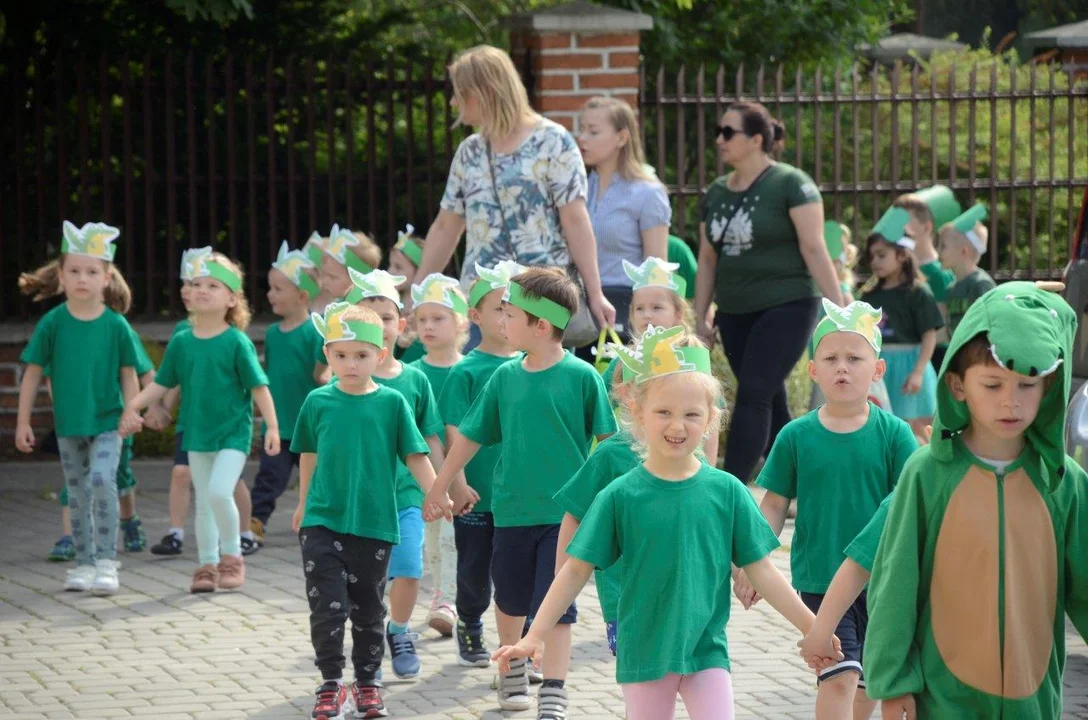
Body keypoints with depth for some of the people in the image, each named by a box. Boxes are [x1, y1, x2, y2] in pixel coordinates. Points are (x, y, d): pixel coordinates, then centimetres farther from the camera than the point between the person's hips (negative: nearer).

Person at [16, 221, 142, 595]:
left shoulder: (116, 325, -6)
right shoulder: (53, 322, -5)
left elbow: (128, 373, 1)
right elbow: (33, 372, 1)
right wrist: (23, 421, 1)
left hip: (107, 421, -2)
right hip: (68, 423, 2)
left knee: (102, 480, -19)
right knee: (77, 493, 9)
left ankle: (106, 561, -12)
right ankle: (84, 563, 20)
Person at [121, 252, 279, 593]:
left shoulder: (236, 342, -10)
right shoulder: (182, 342, 2)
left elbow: (259, 386, -9)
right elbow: (162, 383, 8)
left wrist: (272, 426, -13)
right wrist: (134, 404, -4)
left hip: (233, 433, -5)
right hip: (197, 433, 5)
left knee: (219, 491, -19)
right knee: (203, 501, 10)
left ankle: (232, 556, 0)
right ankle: (207, 565, 20)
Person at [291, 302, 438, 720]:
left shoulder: (392, 403, -3)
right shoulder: (318, 402, 1)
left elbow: (415, 456, -1)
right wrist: (303, 504, 23)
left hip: (374, 523, 0)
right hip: (323, 521, 0)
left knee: (368, 608, 10)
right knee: (327, 605, -6)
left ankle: (367, 684, 23)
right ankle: (330, 685, 3)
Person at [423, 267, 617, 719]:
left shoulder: (581, 376, -10)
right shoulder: (505, 377, 1)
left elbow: (606, 440, -4)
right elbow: (470, 436, 10)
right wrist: (439, 489, 15)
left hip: (565, 512, -4)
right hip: (512, 509, 4)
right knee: (511, 600, 16)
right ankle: (511, 669, 40)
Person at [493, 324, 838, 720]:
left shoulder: (726, 491, -2)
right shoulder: (620, 496, -5)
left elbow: (761, 570, 2)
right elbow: (576, 570, -2)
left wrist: (812, 627, 0)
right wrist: (535, 637, -7)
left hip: (706, 652, 0)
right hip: (643, 654, 0)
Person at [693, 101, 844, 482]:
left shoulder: (791, 184, -7)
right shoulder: (716, 192, 11)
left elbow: (815, 250, -11)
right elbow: (707, 260, 15)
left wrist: (838, 309, -15)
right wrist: (700, 318, 12)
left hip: (786, 307, -6)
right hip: (735, 313, 6)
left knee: (753, 395, -16)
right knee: (771, 406, 9)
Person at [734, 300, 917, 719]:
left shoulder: (893, 434, -4)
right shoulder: (796, 436, -3)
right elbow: (774, 506, 3)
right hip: (819, 579, -2)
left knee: (867, 682, 15)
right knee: (839, 676, -15)